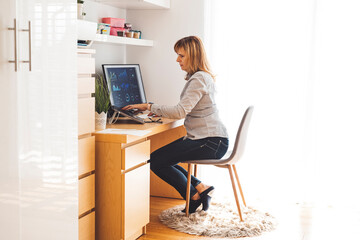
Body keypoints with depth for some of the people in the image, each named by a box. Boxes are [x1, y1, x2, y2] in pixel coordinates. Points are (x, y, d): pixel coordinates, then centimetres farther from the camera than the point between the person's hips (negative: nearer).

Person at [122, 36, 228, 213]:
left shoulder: (199, 79, -16)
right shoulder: (201, 77, 17)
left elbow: (181, 111, -25)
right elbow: (187, 110, 19)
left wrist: (149, 107, -17)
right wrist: (160, 112, 8)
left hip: (210, 142, -10)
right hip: (209, 139, 10)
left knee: (155, 160, -12)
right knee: (163, 160, 8)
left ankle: (195, 196, 2)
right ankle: (201, 188, 8)